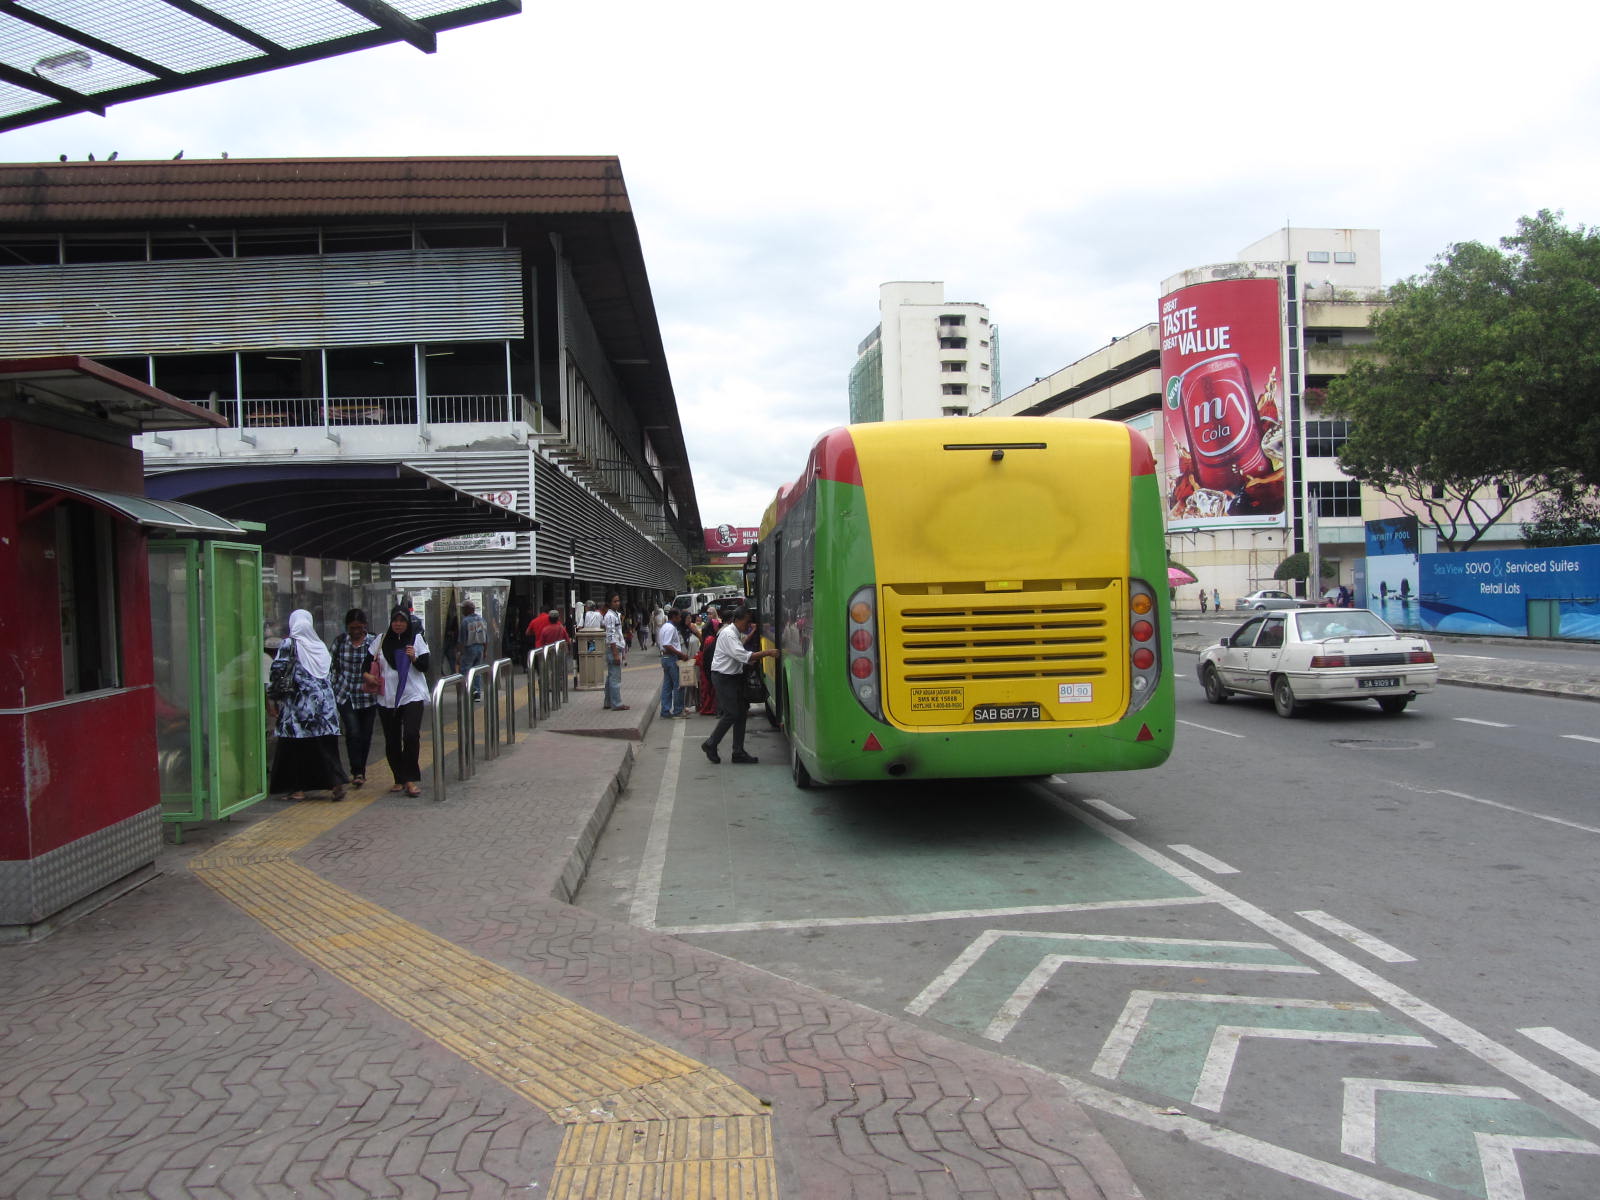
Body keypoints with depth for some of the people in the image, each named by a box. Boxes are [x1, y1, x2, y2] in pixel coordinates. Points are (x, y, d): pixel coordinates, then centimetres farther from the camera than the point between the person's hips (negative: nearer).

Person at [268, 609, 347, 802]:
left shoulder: (289, 644, -5)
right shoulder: (320, 645, 9)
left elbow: (279, 670, -9)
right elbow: (330, 668, 13)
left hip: (299, 700, -4)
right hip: (324, 698, 5)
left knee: (296, 745, 3)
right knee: (324, 743, 6)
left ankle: (297, 788, 4)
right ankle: (336, 782, -2)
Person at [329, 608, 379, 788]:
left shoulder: (374, 642, -2)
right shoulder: (340, 641, 3)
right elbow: (333, 667, 10)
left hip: (367, 696, 0)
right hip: (345, 694, 0)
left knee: (365, 735, 6)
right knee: (353, 732, -12)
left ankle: (360, 770, 24)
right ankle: (357, 772, -6)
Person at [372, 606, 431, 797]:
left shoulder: (417, 639, 4)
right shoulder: (381, 641, 8)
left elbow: (425, 667, 2)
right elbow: (372, 665, 19)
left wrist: (414, 658, -17)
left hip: (412, 696, -3)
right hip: (387, 698, 3)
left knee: (411, 735, -16)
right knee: (392, 741, 6)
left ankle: (410, 780, -8)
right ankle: (399, 779, 19)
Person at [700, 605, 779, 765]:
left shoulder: (738, 634, 14)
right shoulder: (728, 634, -18)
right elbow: (743, 656, -28)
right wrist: (766, 653, -30)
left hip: (734, 676, 10)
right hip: (723, 678, -10)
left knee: (741, 712, 7)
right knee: (731, 714, -9)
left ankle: (738, 752, 11)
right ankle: (710, 744, 7)